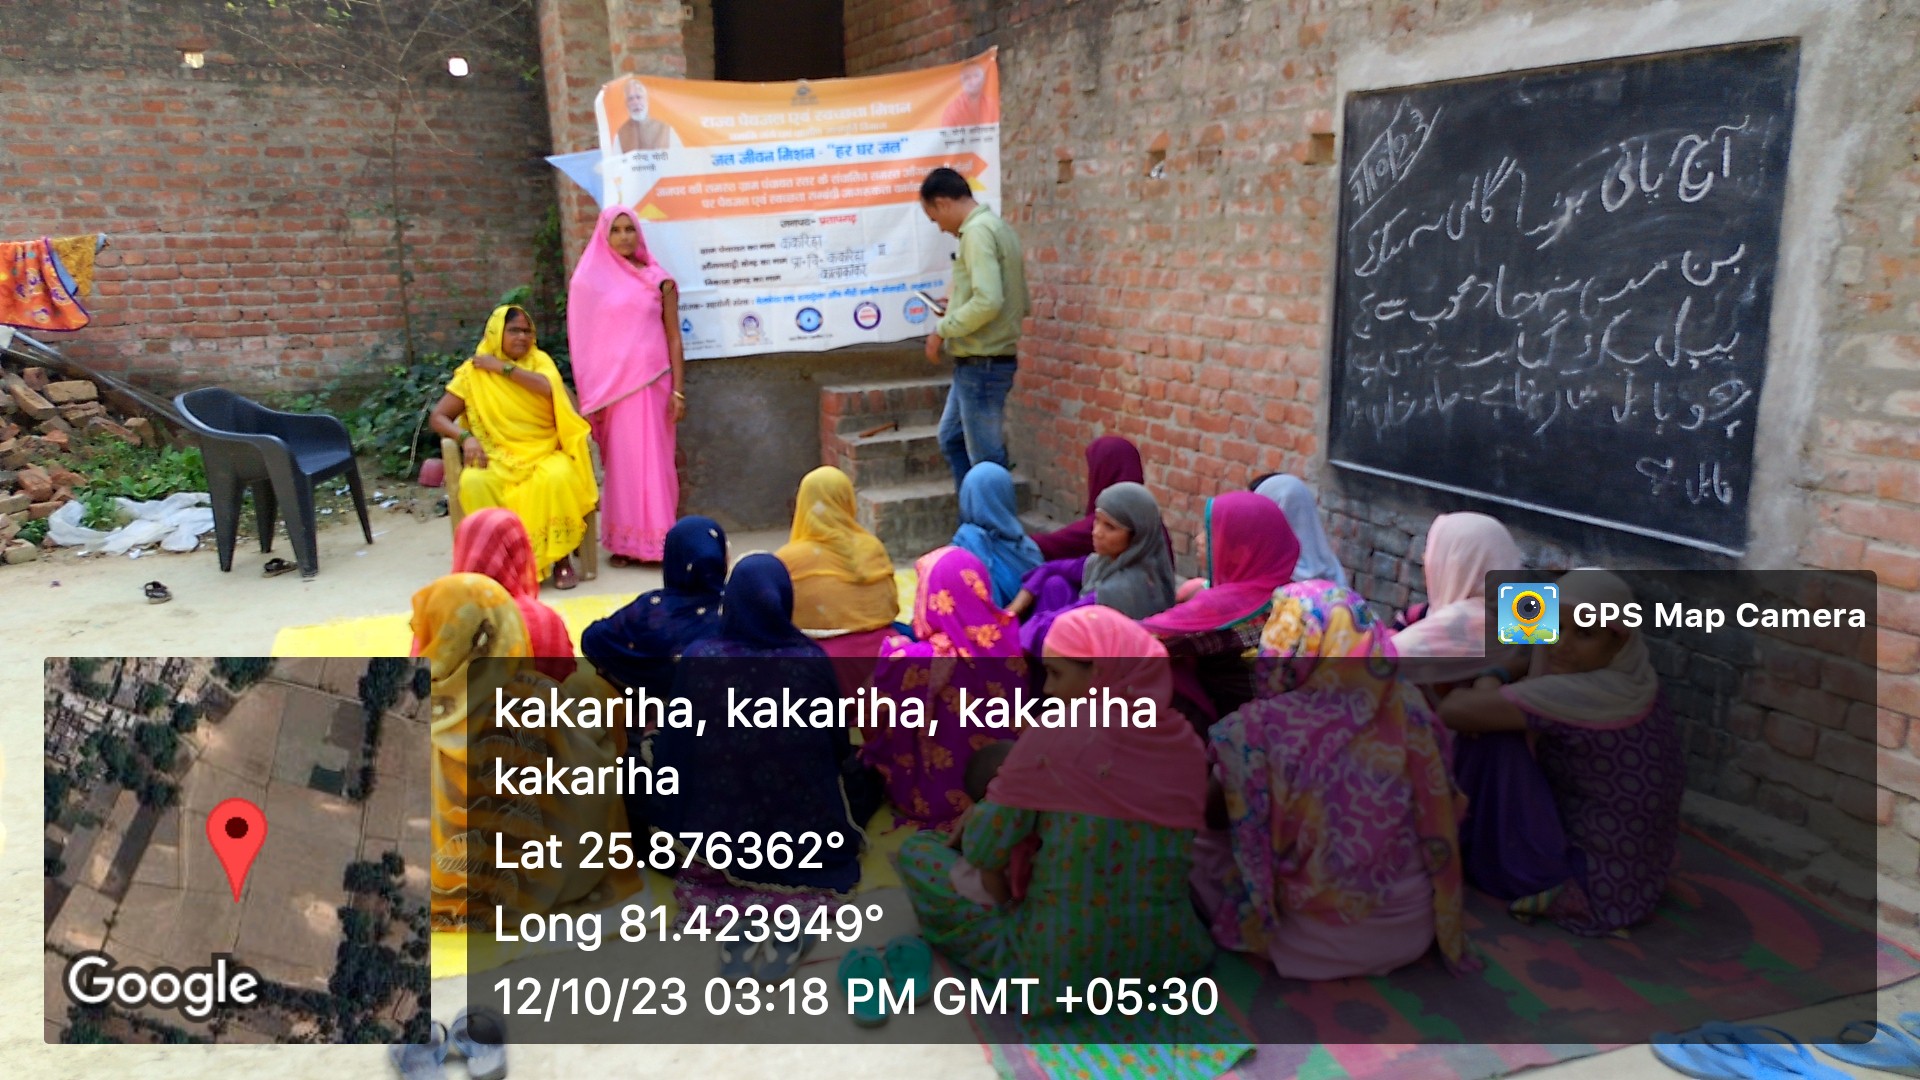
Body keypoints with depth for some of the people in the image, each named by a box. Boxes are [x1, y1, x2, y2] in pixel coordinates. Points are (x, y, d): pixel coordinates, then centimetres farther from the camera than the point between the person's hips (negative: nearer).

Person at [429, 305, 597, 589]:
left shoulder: (539, 360, 8)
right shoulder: (473, 371, 6)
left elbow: (549, 388, -16)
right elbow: (437, 417, 4)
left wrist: (503, 367, -11)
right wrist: (465, 437, -15)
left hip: (543, 454, 0)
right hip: (499, 459, 0)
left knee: (557, 478, -34)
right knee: (473, 482, -32)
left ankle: (561, 558, -16)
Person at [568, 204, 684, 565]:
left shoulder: (658, 280, 3)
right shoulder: (590, 281, 5)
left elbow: (673, 336, 2)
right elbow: (584, 342, 5)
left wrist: (678, 390, -4)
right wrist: (589, 396, 1)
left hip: (652, 383, 0)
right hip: (612, 385, 1)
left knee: (655, 459, 2)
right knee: (621, 461, 4)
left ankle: (658, 538, 7)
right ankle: (624, 542, 9)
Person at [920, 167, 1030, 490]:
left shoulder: (977, 231, -17)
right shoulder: (997, 226, 14)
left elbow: (988, 301, -28)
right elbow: (1020, 302, 17)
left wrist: (943, 329, -15)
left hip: (982, 363, -10)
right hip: (978, 362, 10)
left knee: (986, 458, 0)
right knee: (952, 439, 21)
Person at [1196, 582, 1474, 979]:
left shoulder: (1261, 726, -22)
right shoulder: (1407, 705, -10)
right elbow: (1444, 810, 2)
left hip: (1324, 938, -5)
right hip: (1415, 929, 5)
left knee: (1196, 850, 9)